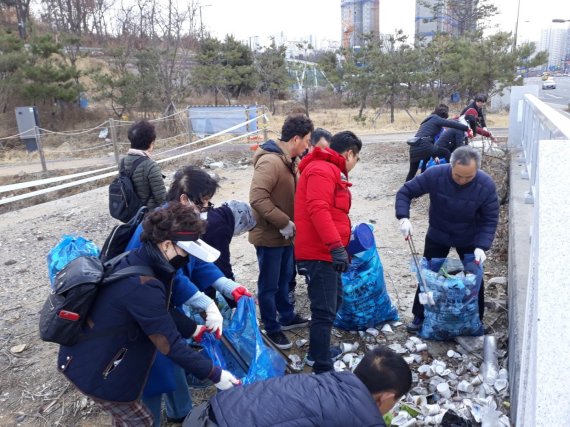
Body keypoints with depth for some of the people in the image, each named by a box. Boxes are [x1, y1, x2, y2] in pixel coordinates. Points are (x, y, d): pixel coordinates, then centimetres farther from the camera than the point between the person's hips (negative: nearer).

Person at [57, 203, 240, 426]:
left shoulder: (140, 260, -4)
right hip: (93, 368, -9)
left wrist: (193, 329, 13)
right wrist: (214, 374, -20)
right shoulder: (142, 285, -33)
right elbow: (169, 344, -27)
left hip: (89, 353, 9)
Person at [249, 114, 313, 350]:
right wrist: (283, 222, -26)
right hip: (269, 235, -9)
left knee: (284, 278, 24)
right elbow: (257, 198, -31)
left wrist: (289, 223, 7)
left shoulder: (289, 160, 6)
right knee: (269, 284, 7)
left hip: (285, 234, 9)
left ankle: (287, 317, 42)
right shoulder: (270, 162, -24)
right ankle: (272, 328, 23)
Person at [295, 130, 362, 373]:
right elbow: (318, 209, -26)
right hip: (319, 253, -11)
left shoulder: (331, 171, 21)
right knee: (325, 310, -8)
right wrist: (336, 246, -30)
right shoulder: (322, 169, -13)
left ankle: (318, 353, 35)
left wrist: (341, 245, 27)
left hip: (326, 251, 11)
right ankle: (323, 370, 0)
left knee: (334, 301, 21)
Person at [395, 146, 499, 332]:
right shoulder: (434, 175, -28)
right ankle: (420, 316, 23)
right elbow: (405, 192, -18)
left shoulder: (486, 185, -26)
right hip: (437, 236, 0)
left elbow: (490, 220, -16)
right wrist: (404, 218, -34)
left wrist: (481, 246, -29)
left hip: (470, 239, 0)